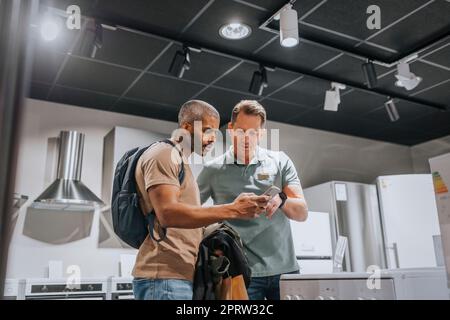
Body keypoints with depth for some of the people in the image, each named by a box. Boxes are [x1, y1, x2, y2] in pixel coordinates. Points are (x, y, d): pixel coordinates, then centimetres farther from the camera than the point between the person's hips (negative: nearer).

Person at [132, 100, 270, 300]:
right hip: (164, 278, -10)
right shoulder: (163, 154, -8)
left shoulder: (180, 161, 23)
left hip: (179, 276, 10)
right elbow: (167, 213, -23)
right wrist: (232, 210, -23)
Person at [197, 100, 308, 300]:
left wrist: (281, 200, -22)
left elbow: (302, 213, -1)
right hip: (243, 272, -1)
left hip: (285, 269, 2)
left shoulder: (280, 162, 5)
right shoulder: (213, 170, 3)